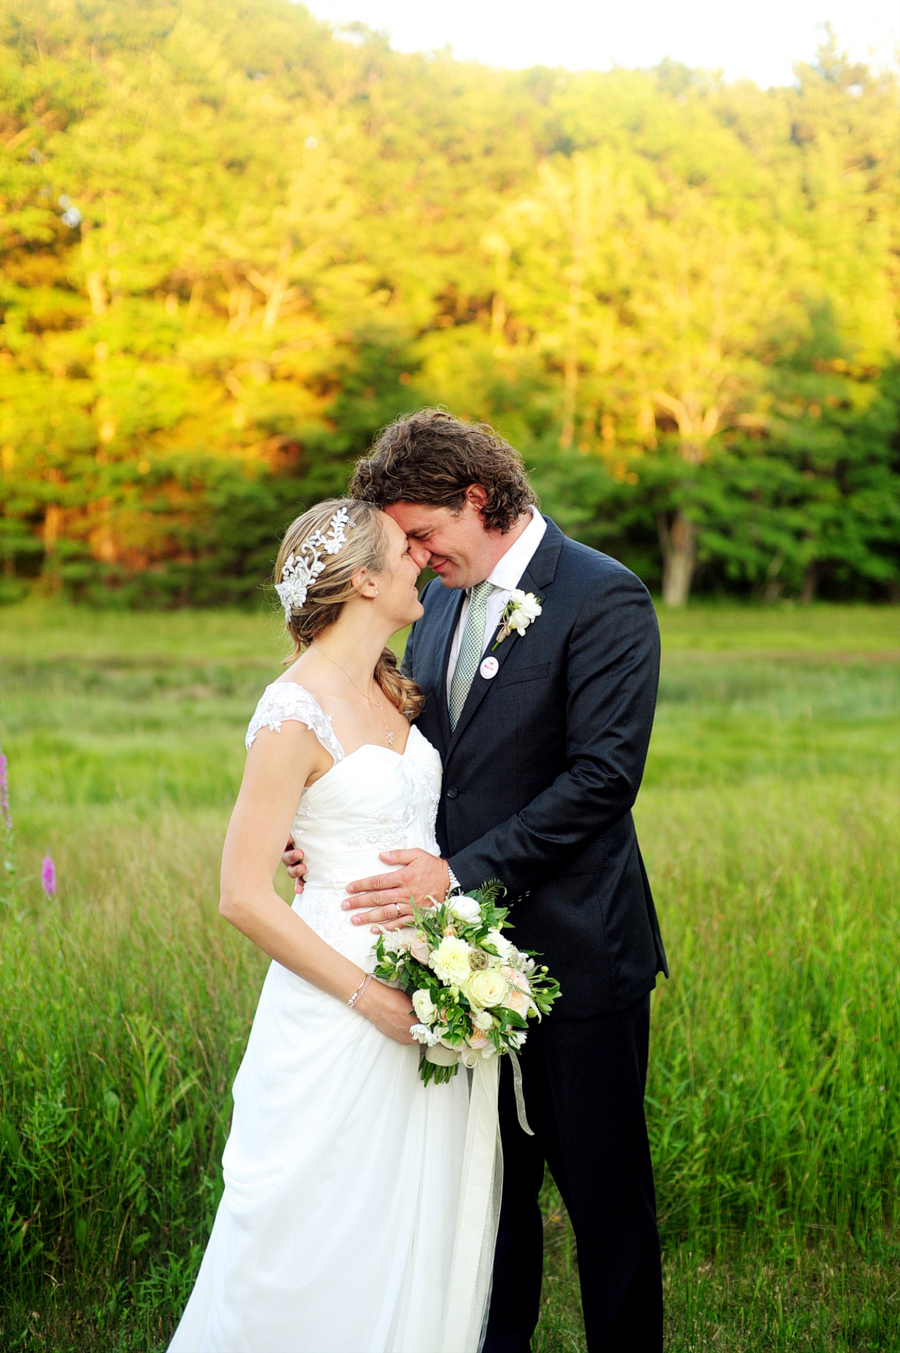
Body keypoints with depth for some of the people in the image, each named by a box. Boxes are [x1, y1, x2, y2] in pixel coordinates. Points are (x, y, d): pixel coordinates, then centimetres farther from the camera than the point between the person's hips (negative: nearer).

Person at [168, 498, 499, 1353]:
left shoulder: (386, 689, 8)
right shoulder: (296, 715, -17)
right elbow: (244, 897, -18)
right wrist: (371, 997, -17)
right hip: (342, 1005, -8)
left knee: (419, 1231, 15)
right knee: (324, 1242, 4)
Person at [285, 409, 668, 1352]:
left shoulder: (604, 600, -13)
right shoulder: (441, 601, 10)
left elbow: (603, 776, -20)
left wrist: (462, 874, -22)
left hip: (576, 954, -6)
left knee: (603, 1193, 7)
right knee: (491, 1180, 17)